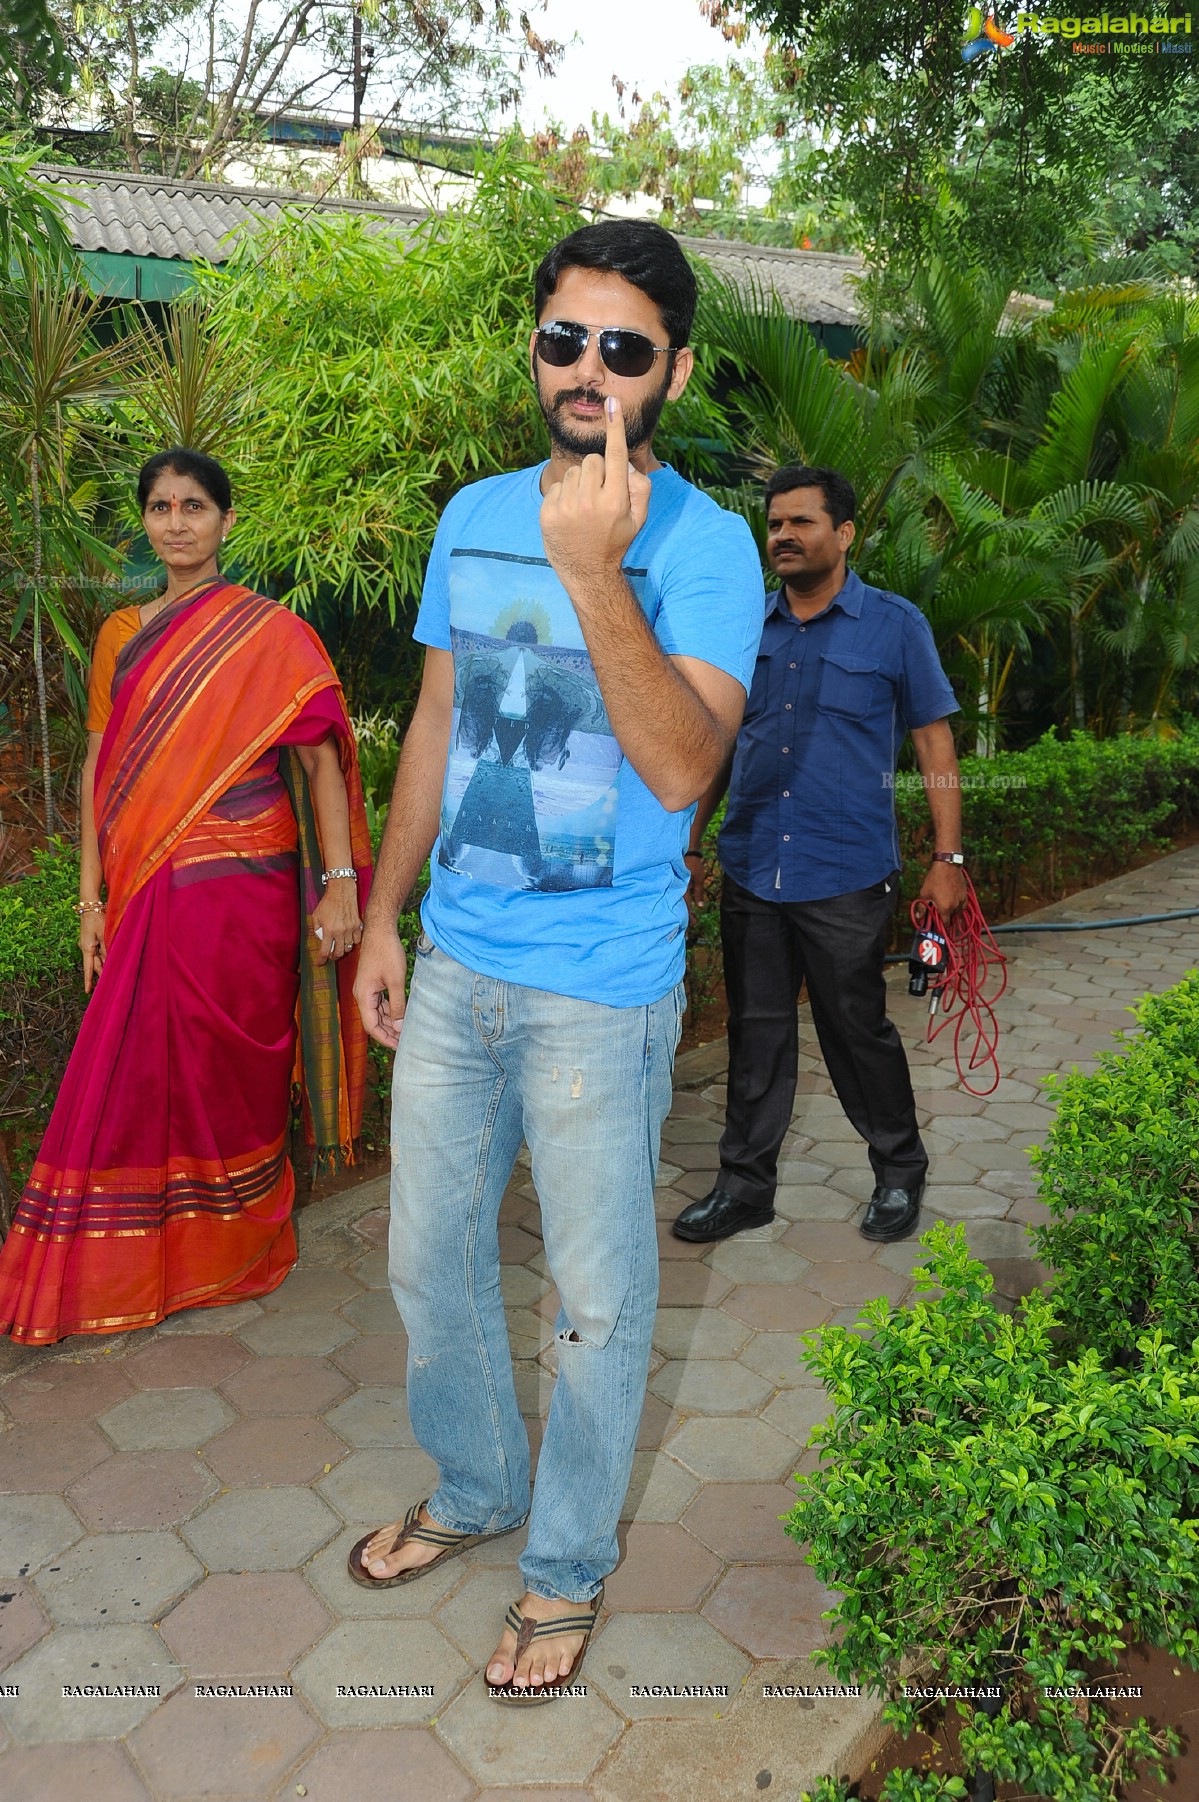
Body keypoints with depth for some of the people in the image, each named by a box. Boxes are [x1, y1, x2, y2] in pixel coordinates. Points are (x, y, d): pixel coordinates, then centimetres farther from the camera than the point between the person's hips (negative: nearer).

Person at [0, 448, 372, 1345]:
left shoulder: (269, 632, -3)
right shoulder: (121, 634, 12)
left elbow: (320, 760, -8)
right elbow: (101, 767, 12)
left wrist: (339, 883, -16)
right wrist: (92, 893, 8)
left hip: (241, 890, -4)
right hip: (148, 892, 5)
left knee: (225, 1070, 6)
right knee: (136, 1073, 8)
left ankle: (230, 1255, 27)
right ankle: (130, 1267, 27)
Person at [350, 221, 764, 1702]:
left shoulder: (703, 542, -11)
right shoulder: (472, 516, 7)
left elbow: (684, 768, -24)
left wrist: (594, 573, -33)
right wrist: (384, 915, 13)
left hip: (601, 988, -5)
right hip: (453, 965, 6)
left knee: (596, 1291, 10)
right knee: (428, 1258, 18)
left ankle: (568, 1564, 35)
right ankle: (477, 1487, 45)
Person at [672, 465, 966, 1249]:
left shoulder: (895, 625, -1)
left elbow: (934, 741, 0)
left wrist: (949, 857, -6)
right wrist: (691, 843, 10)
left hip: (848, 877, -3)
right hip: (751, 870, 4)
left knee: (859, 1030, 8)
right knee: (756, 1033, 11)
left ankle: (900, 1171, 30)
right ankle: (747, 1184, 24)